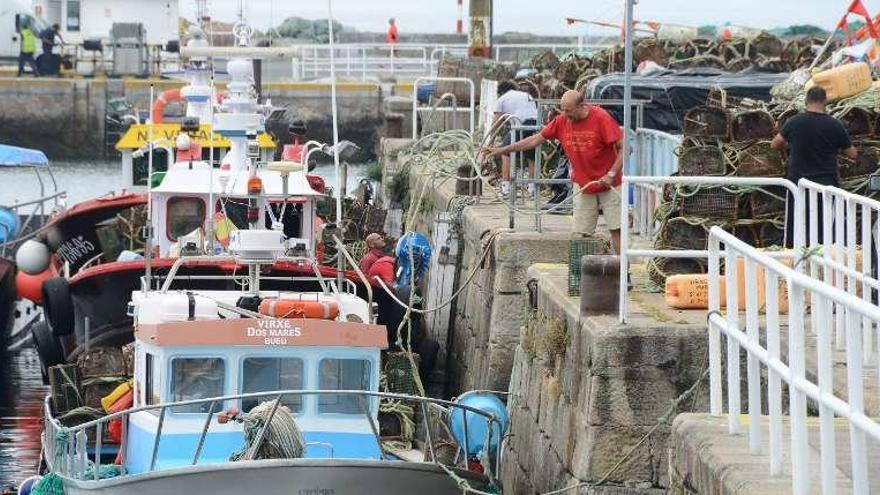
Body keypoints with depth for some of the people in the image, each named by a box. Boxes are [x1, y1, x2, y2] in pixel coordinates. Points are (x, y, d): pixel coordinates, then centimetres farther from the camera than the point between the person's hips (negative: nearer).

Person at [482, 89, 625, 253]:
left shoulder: (601, 118, -15)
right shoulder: (562, 121, -2)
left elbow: (623, 147, -13)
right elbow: (536, 139, 5)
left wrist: (611, 174, -21)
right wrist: (501, 150, 4)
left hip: (608, 184, -4)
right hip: (583, 185, 4)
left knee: (616, 230, -6)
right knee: (582, 233, 0)